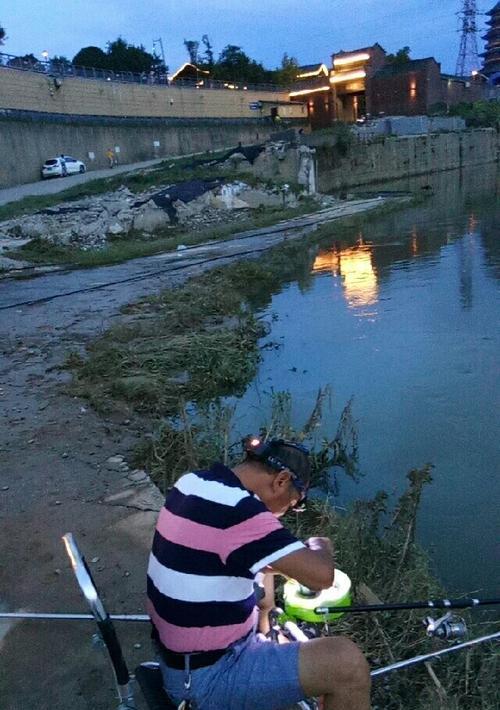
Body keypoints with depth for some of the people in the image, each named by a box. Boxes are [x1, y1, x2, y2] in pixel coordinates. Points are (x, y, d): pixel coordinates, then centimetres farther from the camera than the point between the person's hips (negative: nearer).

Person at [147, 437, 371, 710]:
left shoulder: (192, 483, -1)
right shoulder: (238, 512, -28)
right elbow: (321, 574, -27)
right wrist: (319, 546, -6)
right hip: (205, 676, -9)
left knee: (265, 568, 25)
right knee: (347, 662, -16)